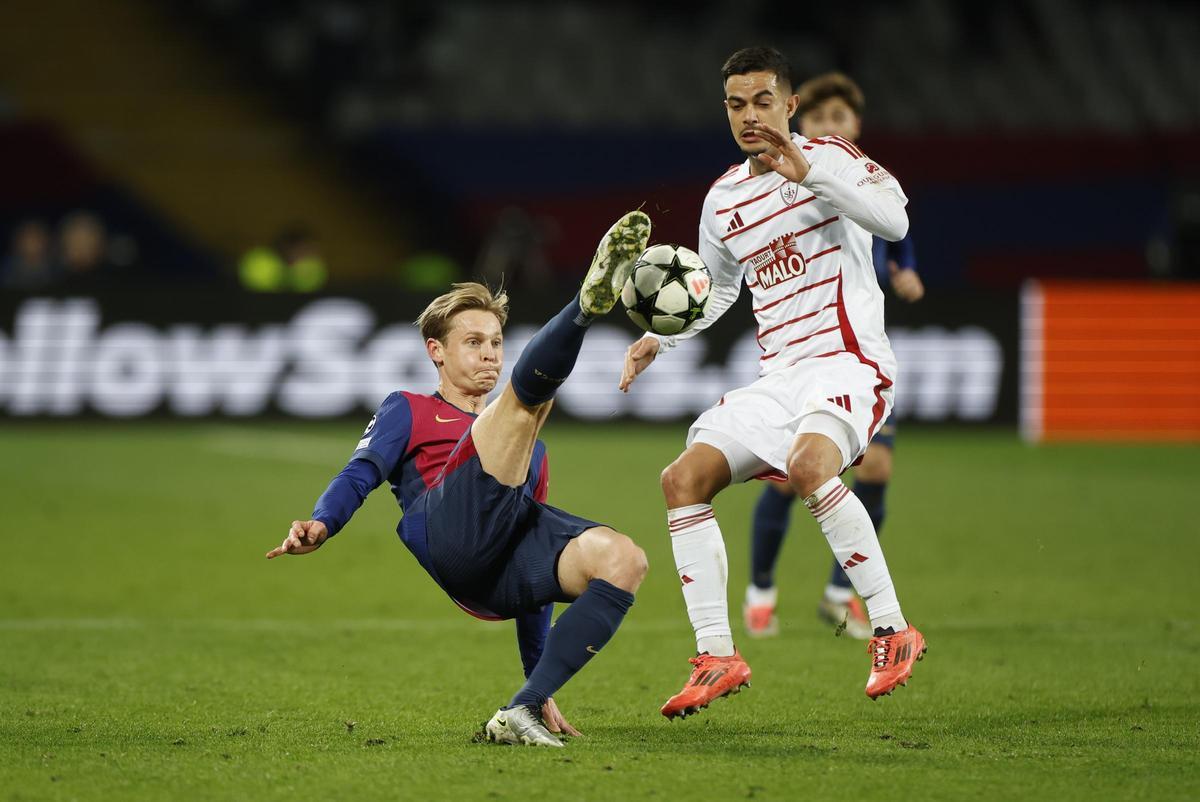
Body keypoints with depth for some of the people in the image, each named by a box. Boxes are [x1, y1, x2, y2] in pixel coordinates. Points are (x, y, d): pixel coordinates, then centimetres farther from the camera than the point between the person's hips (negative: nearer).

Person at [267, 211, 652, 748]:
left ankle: (525, 710, -28)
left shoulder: (531, 449, 41)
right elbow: (361, 473, 10)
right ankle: (589, 300, -48)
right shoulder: (409, 411, 30)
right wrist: (320, 525, -15)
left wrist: (540, 687, 28)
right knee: (528, 388, -17)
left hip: (508, 574, 4)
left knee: (624, 560, -28)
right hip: (451, 533, -4)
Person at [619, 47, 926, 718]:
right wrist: (660, 338, 19)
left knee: (808, 465, -34)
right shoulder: (724, 199, 15)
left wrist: (807, 173, -28)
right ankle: (718, 656, -2)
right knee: (685, 478, -6)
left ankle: (893, 630, -25)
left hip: (848, 361, -7)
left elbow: (895, 219, -22)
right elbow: (719, 288, 32)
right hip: (778, 378, 7)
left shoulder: (829, 157, -3)